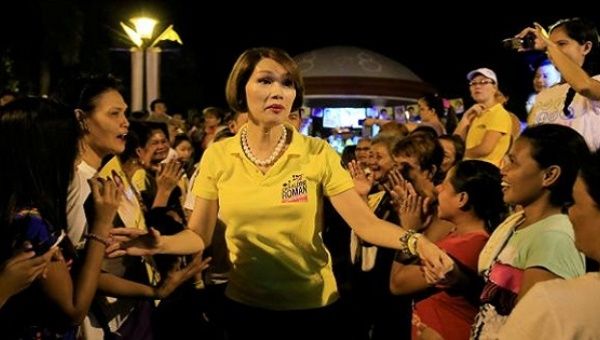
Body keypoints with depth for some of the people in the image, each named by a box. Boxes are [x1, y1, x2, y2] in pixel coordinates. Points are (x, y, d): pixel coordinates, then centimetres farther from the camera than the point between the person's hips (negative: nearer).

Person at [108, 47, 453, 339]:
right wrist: (161, 242, -24)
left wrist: (414, 241, -33)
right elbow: (199, 234, -3)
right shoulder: (217, 157, -4)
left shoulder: (318, 154, -9)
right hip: (245, 306, 1)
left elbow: (365, 222, -15)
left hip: (312, 305, -1)